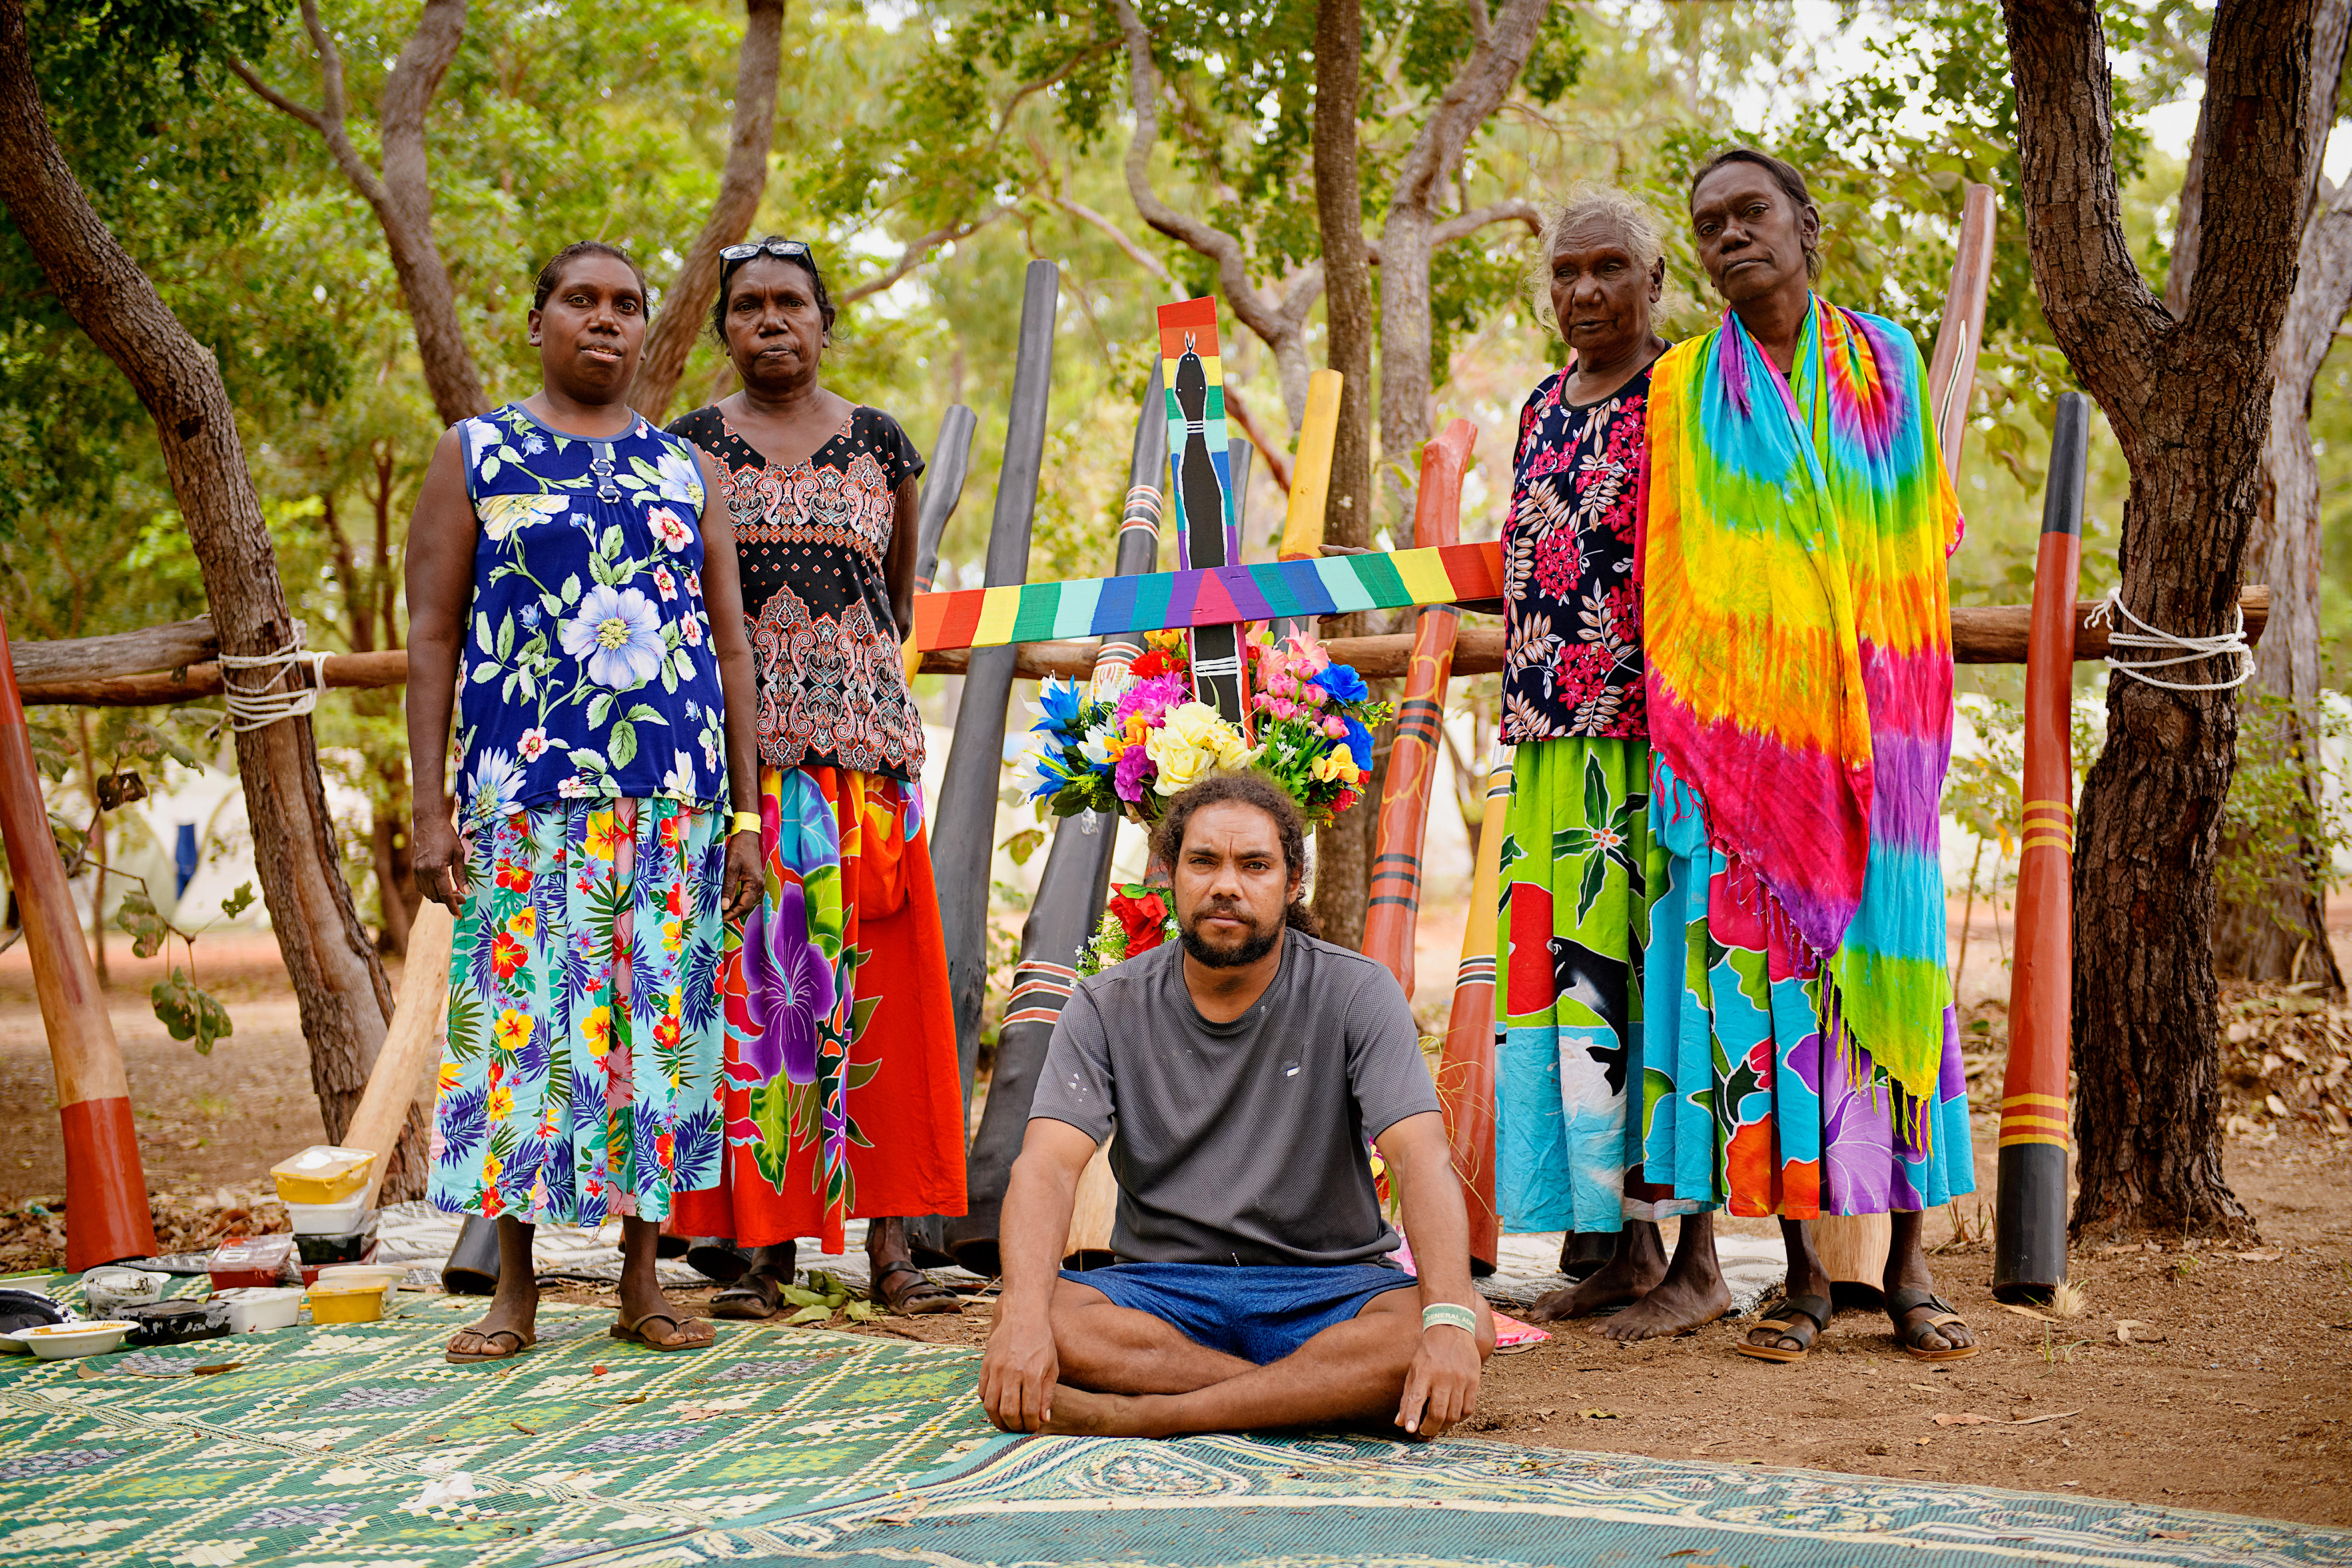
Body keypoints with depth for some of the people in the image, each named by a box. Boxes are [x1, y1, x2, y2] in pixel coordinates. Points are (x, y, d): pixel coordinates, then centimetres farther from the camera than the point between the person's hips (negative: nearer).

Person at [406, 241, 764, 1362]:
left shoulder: (685, 472, 15)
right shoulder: (475, 455, 9)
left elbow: (730, 648, 13)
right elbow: (432, 635, 4)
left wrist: (747, 816, 7)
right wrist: (429, 808, -5)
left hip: (676, 797, 2)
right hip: (526, 795, -2)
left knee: (660, 1025, 3)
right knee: (516, 1020, -3)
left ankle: (641, 1281, 13)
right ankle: (514, 1290, 8)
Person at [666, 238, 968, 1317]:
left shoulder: (880, 442, 10)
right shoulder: (690, 448, 7)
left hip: (863, 735, 1)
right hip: (735, 743, -1)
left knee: (876, 983, -2)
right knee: (750, 977, -4)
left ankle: (891, 1245, 2)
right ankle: (764, 1245, 1)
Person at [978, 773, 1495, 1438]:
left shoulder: (1357, 993, -4)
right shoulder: (1108, 1007, -1)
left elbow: (1421, 1158, -15)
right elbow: (1047, 1167, -13)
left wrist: (1449, 1318, -34)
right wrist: (1024, 1317, -33)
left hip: (1327, 1290, 0)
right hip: (1163, 1287, 1)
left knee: (1471, 1328, -32)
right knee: (1031, 1316, -31)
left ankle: (1143, 1415, -30)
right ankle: (1325, 1397, -24)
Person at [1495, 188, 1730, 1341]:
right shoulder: (1543, 409, 18)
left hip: (1657, 738, -7)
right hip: (1551, 746, 7)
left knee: (1664, 979, -6)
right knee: (1557, 976, 5)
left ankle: (1696, 1262, 3)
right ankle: (1623, 1250, 15)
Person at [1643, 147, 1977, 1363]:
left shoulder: (1885, 362, 10)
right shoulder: (1683, 386, 8)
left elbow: (1925, 551, 14)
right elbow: (1671, 581, 7)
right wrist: (1679, 745, -1)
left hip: (1869, 728, 1)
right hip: (1738, 725, 0)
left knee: (1885, 965, -1)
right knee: (1759, 968, -3)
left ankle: (1906, 1268, 7)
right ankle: (1803, 1273, 5)